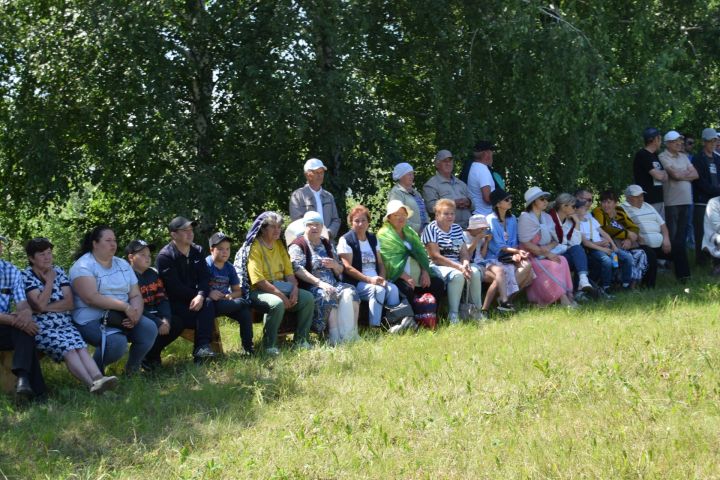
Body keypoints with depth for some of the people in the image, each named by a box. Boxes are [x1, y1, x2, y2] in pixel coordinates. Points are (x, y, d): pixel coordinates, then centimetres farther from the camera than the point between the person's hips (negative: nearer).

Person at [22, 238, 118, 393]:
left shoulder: (59, 272, 13)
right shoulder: (26, 276, -1)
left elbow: (69, 303, 4)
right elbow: (40, 304, -13)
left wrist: (46, 308, -8)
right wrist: (49, 281, -4)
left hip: (65, 324, 4)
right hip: (41, 328, -4)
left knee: (81, 347, -27)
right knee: (68, 349, -31)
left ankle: (98, 379, -51)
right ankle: (92, 384, -52)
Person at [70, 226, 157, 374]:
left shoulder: (123, 265, 13)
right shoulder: (83, 266, -9)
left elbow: (136, 295, 8)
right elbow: (91, 298, -21)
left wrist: (136, 314, -16)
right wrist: (125, 307, -23)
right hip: (92, 320, -7)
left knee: (149, 329, -18)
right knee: (117, 342, -34)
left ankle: (132, 367, 7)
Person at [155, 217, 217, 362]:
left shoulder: (197, 251, 8)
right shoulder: (165, 256, -10)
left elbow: (204, 277, -1)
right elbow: (174, 286, -17)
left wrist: (201, 295, -21)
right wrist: (194, 296, -13)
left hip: (193, 298, 5)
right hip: (172, 302, -5)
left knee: (208, 302, -27)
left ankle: (202, 346, -35)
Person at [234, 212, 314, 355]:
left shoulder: (279, 244, 14)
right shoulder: (254, 247, -10)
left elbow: (289, 271, 13)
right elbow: (258, 280, -19)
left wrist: (294, 288, -8)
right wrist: (280, 295, -23)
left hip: (280, 288, 8)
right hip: (258, 291, -8)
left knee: (308, 298, -12)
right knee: (277, 303, -37)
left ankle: (301, 340, -3)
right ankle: (269, 345, -23)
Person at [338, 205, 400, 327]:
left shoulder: (373, 239, 18)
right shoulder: (346, 240, -1)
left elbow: (380, 263, 17)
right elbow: (348, 268, -9)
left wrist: (382, 278, -6)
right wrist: (369, 279, -18)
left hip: (375, 280, 6)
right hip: (356, 283, -5)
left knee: (393, 289, -25)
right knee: (378, 290, -33)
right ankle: (374, 327, -33)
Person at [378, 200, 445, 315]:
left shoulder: (410, 232, 22)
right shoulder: (384, 235, -2)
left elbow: (420, 252, 13)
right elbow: (391, 261, -13)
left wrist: (425, 272, -5)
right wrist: (406, 278, -23)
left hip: (418, 275, 7)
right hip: (398, 277, -7)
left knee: (438, 283, -10)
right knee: (408, 288, -34)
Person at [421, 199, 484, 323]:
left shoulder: (457, 229, 17)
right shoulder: (431, 229, -4)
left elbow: (464, 253, 13)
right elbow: (435, 257, -14)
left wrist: (465, 263, -14)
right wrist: (459, 267, -22)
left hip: (457, 265, 6)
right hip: (437, 267, -6)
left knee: (475, 272, -24)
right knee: (458, 275, -35)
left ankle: (477, 311, -17)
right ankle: (453, 315, -32)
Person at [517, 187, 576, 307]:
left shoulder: (547, 218, 17)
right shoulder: (525, 218, -4)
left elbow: (555, 241, 13)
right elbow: (526, 244, -13)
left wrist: (548, 248, -11)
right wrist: (546, 254, -16)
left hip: (547, 254, 5)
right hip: (531, 257, -5)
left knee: (562, 260, -26)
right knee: (552, 266, -32)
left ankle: (568, 295, -35)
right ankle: (563, 297, -38)